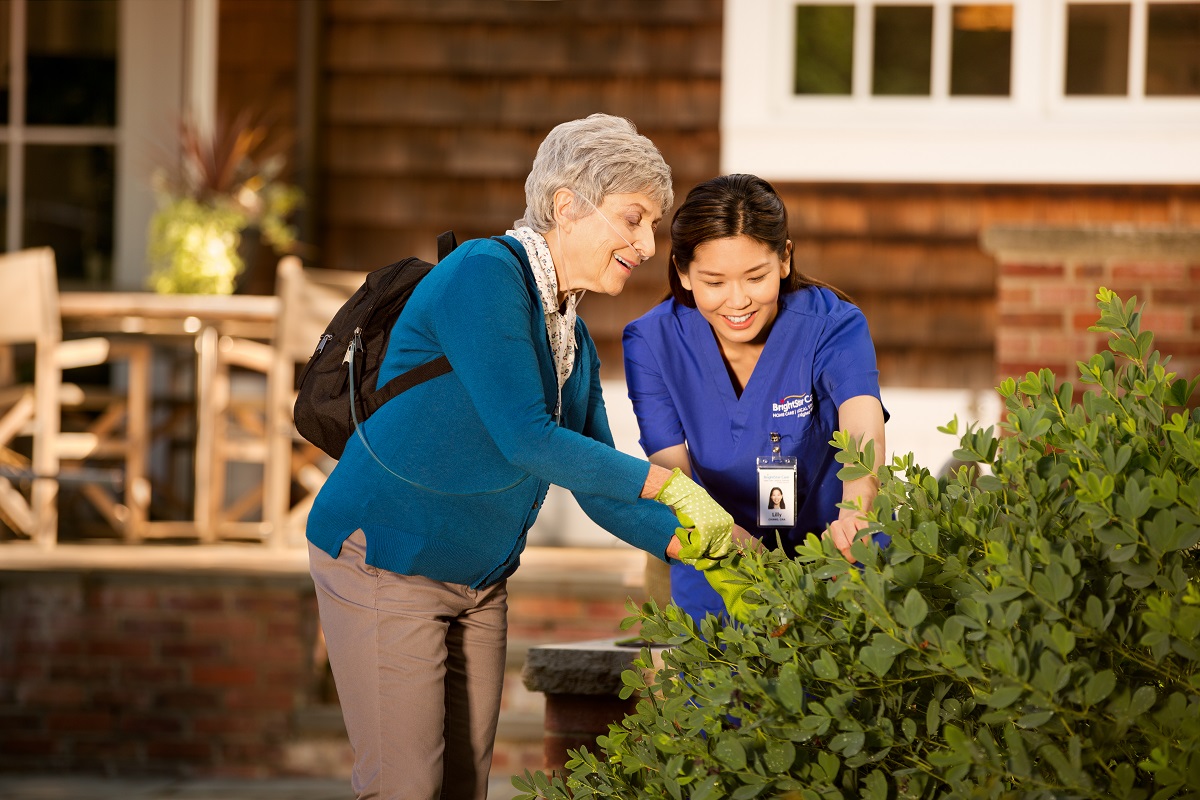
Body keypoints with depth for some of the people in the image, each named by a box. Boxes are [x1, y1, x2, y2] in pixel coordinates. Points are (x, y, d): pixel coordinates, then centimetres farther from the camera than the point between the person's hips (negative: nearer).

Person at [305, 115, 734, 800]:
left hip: (478, 584, 9)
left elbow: (598, 486, 11)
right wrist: (670, 485, -21)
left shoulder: (574, 339, 10)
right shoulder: (484, 275, -17)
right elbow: (524, 438, -24)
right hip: (383, 560, -9)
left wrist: (698, 547, -4)